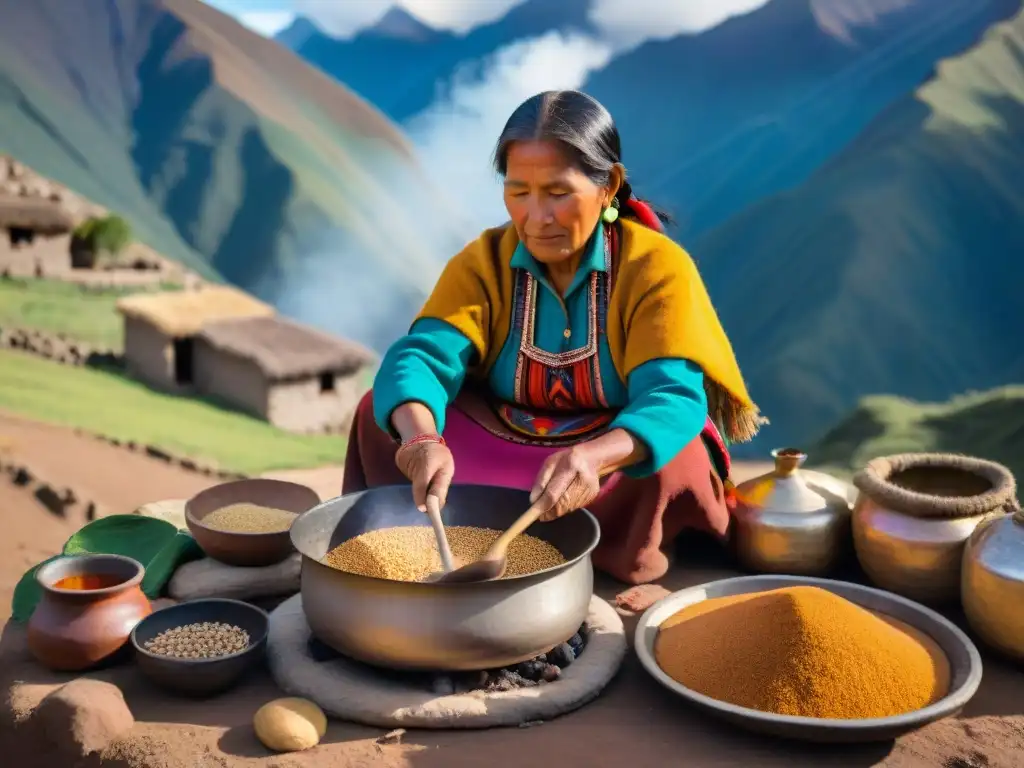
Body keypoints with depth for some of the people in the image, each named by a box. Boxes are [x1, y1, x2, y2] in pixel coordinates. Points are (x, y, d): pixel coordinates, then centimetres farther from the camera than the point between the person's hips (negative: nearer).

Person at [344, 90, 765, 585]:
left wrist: (592, 456, -52)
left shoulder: (657, 267, -16)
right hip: (501, 446, 3)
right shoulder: (481, 263, -7)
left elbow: (673, 399, -29)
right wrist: (421, 438, -46)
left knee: (674, 467, -35)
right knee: (382, 418, -16)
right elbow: (421, 359, -21)